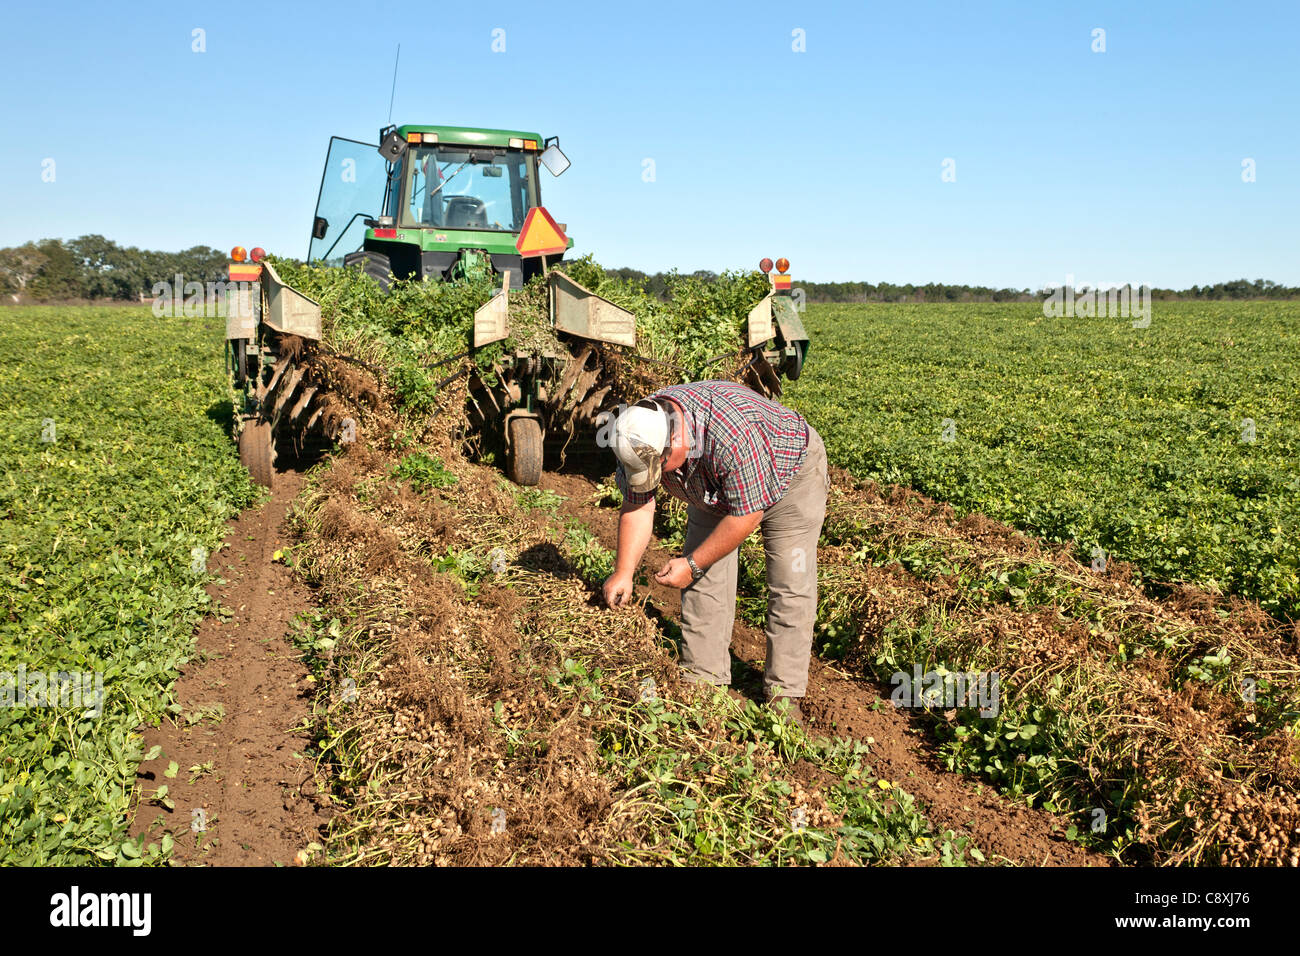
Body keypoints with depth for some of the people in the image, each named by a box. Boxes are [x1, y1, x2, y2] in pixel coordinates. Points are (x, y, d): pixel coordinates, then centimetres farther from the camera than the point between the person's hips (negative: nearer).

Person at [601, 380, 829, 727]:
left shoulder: (735, 435, -44)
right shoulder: (641, 434, -24)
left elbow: (747, 515, -33)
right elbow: (637, 506, -12)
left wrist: (692, 564, -25)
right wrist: (623, 572, -16)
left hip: (788, 473, -5)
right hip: (714, 492, 6)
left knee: (791, 587, -10)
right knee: (704, 582, -1)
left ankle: (784, 695, -2)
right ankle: (703, 680, 9)